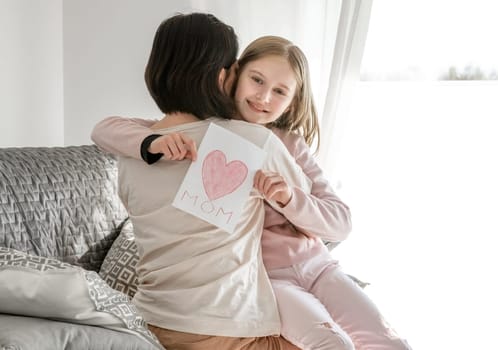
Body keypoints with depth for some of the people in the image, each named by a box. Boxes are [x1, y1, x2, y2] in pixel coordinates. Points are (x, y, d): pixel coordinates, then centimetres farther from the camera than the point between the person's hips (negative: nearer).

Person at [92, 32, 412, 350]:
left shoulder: (292, 143, 5)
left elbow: (341, 223, -1)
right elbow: (106, 129, -9)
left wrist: (290, 197, -22)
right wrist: (154, 142, -31)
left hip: (317, 264, 4)